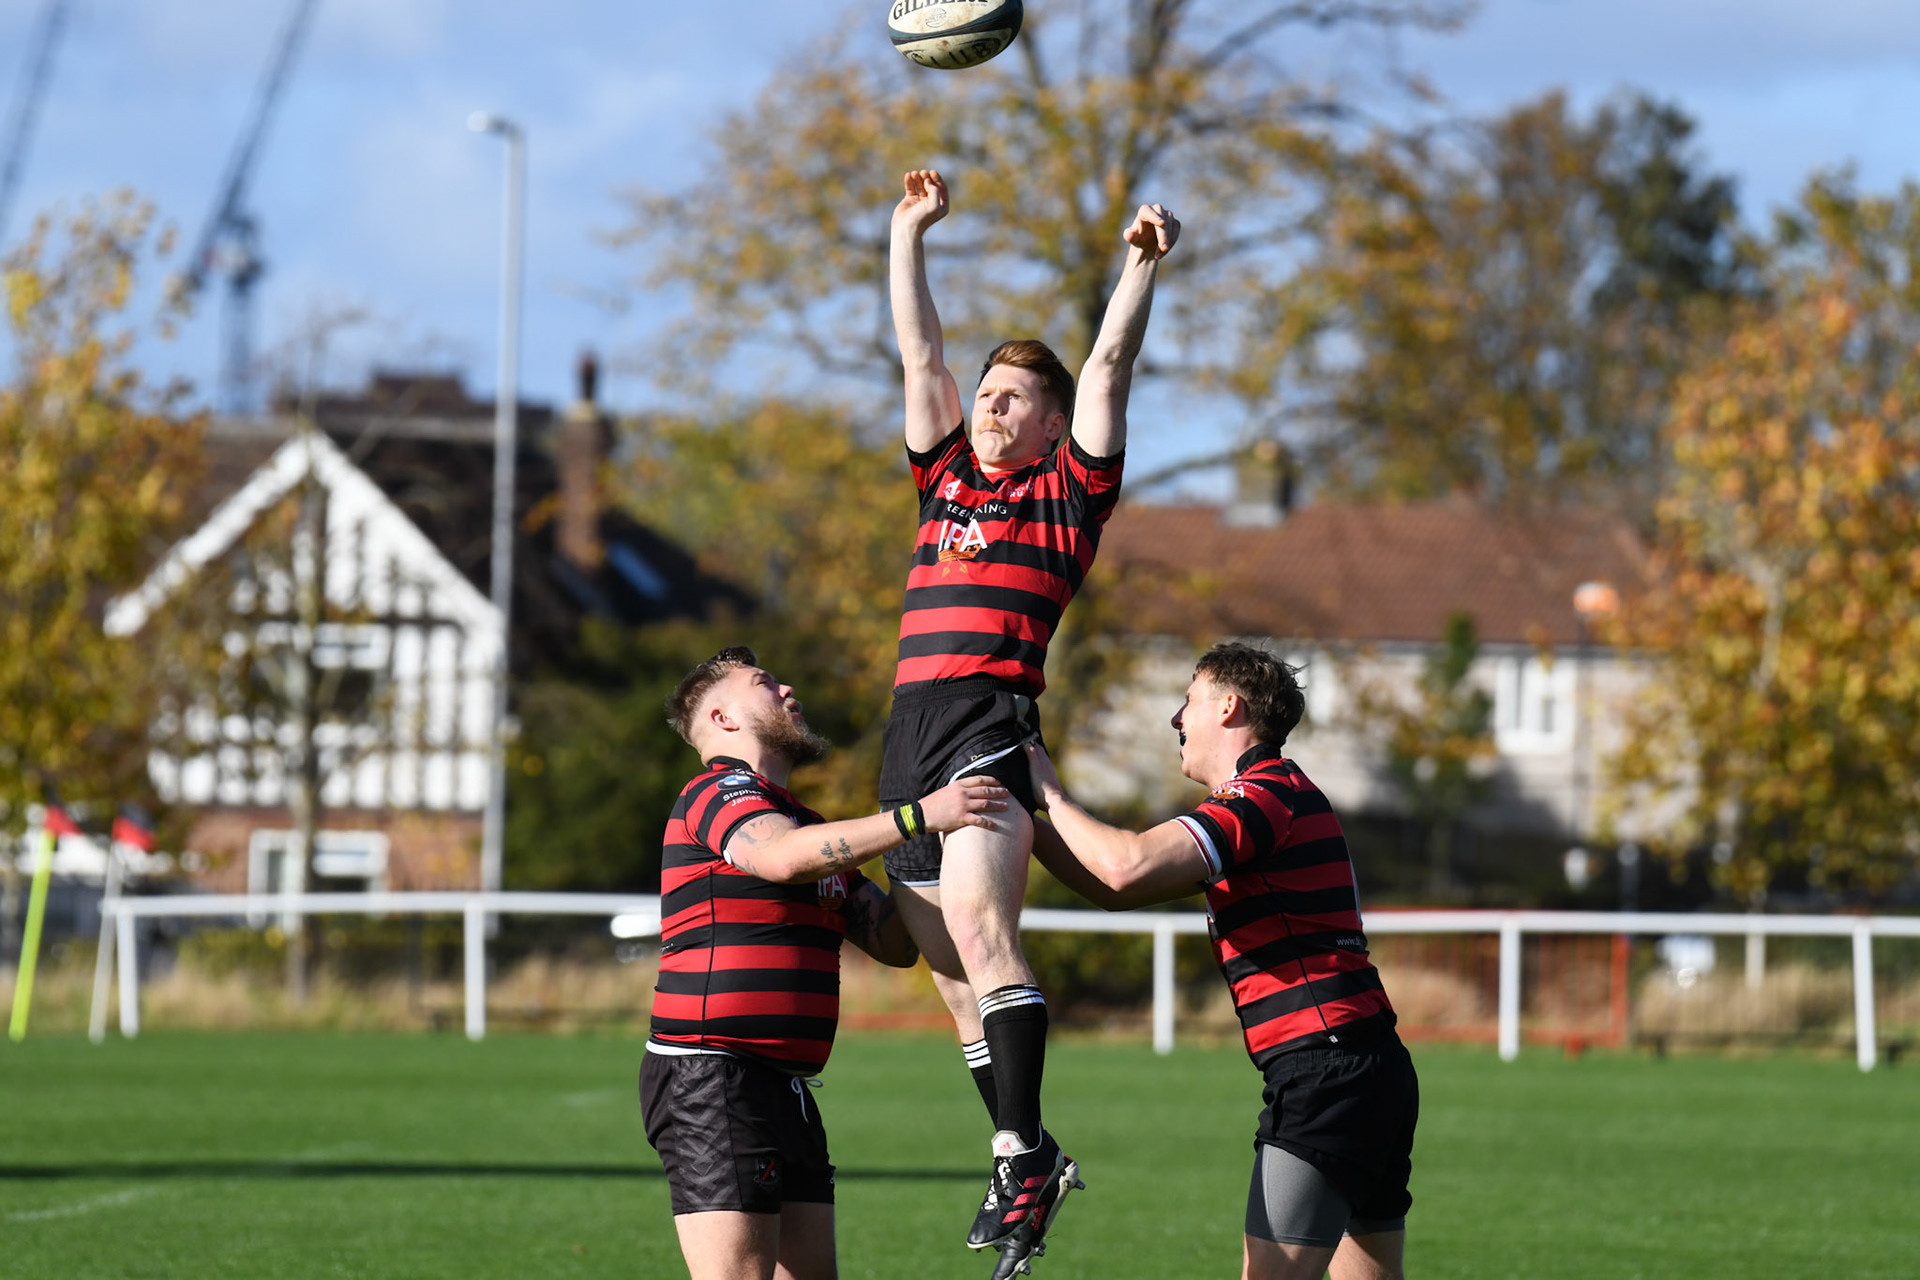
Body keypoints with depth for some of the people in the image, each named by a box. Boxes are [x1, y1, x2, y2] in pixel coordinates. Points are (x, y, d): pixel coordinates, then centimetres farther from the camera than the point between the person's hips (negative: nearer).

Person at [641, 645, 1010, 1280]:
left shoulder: (808, 825, 24)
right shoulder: (718, 792, -5)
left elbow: (895, 942, 19)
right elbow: (782, 856, -28)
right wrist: (917, 816, -30)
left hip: (785, 1086, 9)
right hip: (711, 1079, -9)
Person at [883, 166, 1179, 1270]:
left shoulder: (1071, 488, 8)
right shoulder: (947, 473, 22)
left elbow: (1110, 365, 1)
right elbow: (921, 352, 25)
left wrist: (1143, 261, -8)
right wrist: (911, 232, 25)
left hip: (991, 724, -7)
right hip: (911, 731, 7)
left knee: (979, 928, -23)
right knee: (954, 968, 6)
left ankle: (1022, 1154, -26)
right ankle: (1028, 1158, 14)